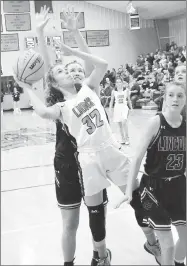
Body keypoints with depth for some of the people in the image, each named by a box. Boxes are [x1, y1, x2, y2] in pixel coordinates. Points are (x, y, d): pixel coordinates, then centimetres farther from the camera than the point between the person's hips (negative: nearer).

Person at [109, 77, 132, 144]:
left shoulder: (126, 90, 2)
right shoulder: (114, 91, 3)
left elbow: (129, 100, 10)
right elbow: (112, 101, 9)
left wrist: (131, 108, 9)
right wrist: (110, 109, 2)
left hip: (124, 107, -2)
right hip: (117, 107, 2)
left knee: (124, 122, -20)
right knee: (120, 124, 5)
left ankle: (127, 138, -10)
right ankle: (122, 139, 16)